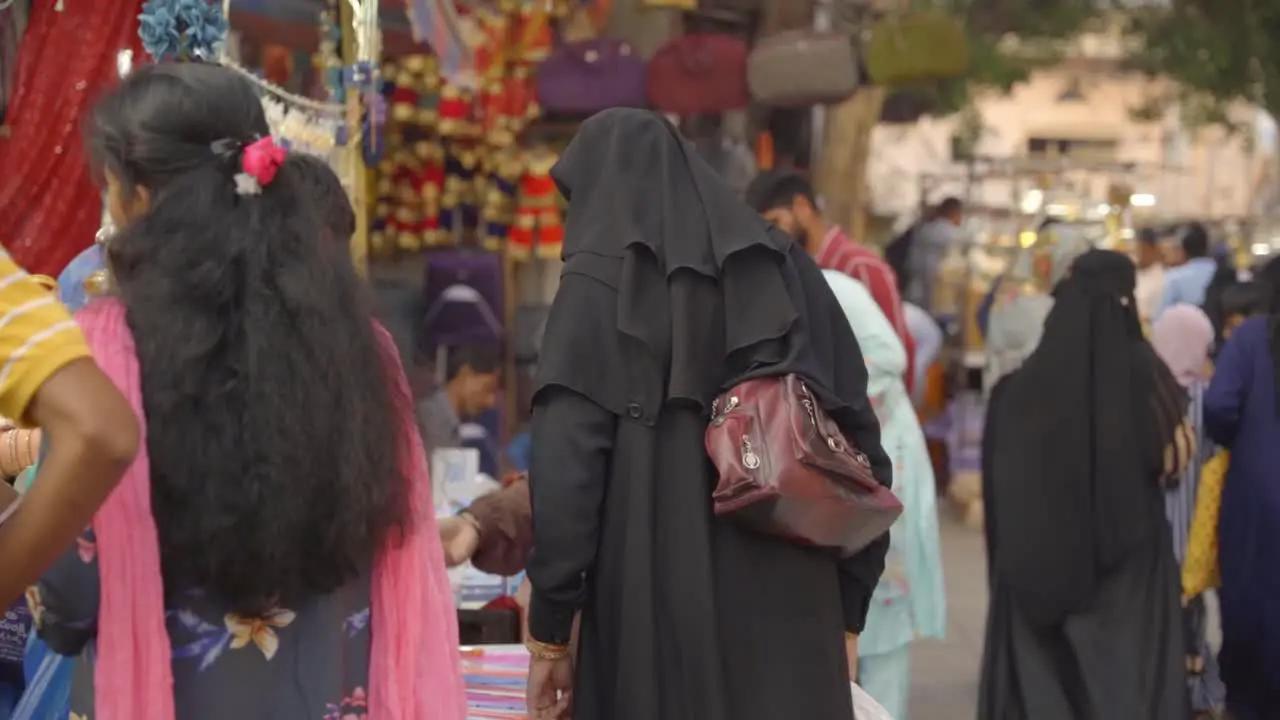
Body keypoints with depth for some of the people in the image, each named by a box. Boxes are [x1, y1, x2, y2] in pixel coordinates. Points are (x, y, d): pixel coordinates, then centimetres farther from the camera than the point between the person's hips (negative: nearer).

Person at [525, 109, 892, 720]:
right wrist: (847, 612, 15)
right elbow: (862, 444, 10)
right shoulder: (788, 270, 12)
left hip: (656, 621, -4)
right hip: (793, 609, 5)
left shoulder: (599, 280, -2)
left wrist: (549, 630, -5)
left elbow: (566, 464, -11)